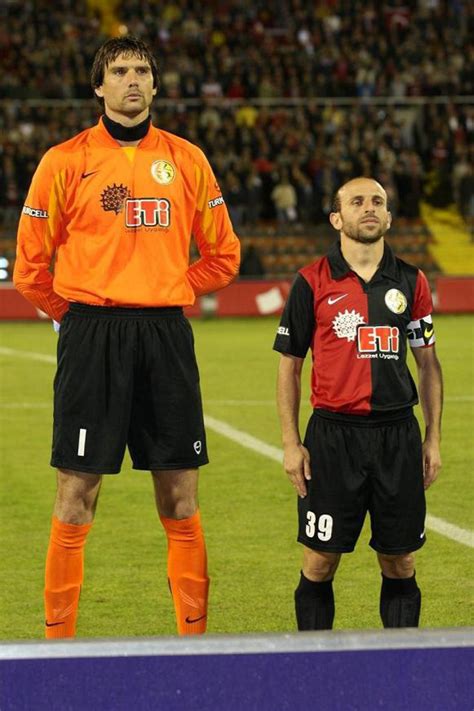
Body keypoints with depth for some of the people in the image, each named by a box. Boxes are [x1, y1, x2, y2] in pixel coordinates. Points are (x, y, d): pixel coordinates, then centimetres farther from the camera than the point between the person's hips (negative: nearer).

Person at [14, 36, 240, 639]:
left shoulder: (186, 160, 9)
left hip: (165, 335, 3)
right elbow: (30, 265, 5)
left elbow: (222, 255, 17)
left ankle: (194, 635, 12)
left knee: (180, 502, 5)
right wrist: (80, 314, 3)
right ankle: (58, 637, 5)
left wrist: (169, 295, 10)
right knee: (76, 498, -2)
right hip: (91, 337, -3)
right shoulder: (66, 161, 1)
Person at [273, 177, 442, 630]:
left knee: (400, 566, 5)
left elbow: (428, 363, 13)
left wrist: (433, 439, 7)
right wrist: (291, 444, -1)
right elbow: (289, 365, 4)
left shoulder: (410, 282, 8)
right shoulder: (312, 282, 0)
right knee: (320, 564, 0)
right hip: (333, 435, -2)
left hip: (398, 435, 2)